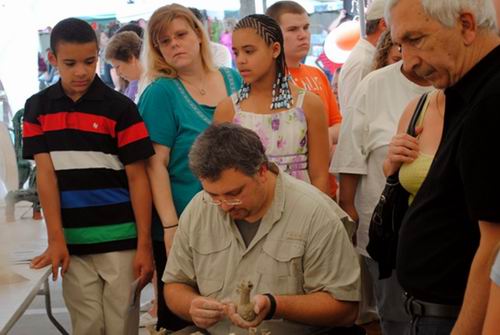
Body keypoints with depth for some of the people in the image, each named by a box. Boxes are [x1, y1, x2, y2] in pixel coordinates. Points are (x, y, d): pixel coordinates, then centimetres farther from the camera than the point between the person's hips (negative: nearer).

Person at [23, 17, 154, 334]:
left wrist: (144, 245, -7)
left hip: (120, 240, -2)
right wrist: (56, 239, -7)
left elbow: (137, 178, -4)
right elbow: (45, 174, 0)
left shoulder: (120, 108, -4)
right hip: (73, 243, 2)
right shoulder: (38, 107, 4)